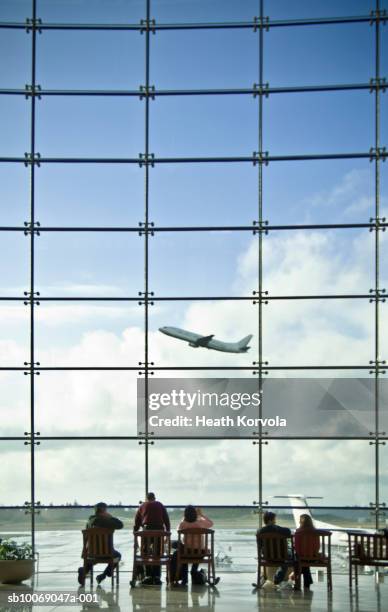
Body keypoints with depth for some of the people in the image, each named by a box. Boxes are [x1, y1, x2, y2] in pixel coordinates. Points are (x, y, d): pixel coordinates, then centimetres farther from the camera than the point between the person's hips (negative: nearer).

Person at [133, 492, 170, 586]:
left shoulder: (143, 506, 16)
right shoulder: (160, 505, 17)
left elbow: (137, 521, 14)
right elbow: (166, 519, 13)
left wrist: (135, 533, 19)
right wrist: (168, 531, 16)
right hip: (159, 529, 1)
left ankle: (148, 576, 1)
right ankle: (157, 577, 2)